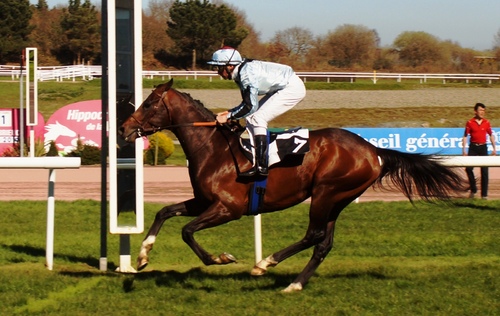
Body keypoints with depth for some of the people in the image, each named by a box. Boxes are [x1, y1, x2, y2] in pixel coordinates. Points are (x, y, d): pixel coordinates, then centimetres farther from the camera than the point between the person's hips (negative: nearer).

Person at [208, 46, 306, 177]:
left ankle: (262, 166, -20)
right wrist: (228, 112, 2)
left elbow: (250, 106, -26)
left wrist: (229, 117, -19)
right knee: (251, 118, 8)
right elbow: (248, 103, 14)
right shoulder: (242, 72, 5)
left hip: (293, 88, -10)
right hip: (281, 89, 10)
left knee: (258, 119, -16)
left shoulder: (246, 73, -24)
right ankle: (255, 162, 8)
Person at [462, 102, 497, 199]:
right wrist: (464, 149, -6)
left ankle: (484, 194, 4)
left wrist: (494, 148, 7)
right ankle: (473, 189, 10)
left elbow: (491, 135, 11)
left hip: (483, 147, 1)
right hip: (473, 147, -1)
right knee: (468, 168, -10)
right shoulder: (470, 122, -2)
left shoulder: (486, 122, 4)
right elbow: (465, 136, 0)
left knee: (484, 171, -1)